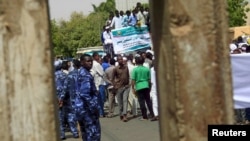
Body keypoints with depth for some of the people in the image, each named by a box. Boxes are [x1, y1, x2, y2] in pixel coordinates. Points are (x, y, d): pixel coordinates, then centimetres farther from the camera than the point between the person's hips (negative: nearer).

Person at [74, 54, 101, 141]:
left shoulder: (81, 72, 14)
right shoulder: (86, 75, -17)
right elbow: (85, 94, -26)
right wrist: (94, 107, -20)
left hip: (81, 107, 10)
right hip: (86, 108, -10)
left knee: (86, 132, 17)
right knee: (93, 132, -5)